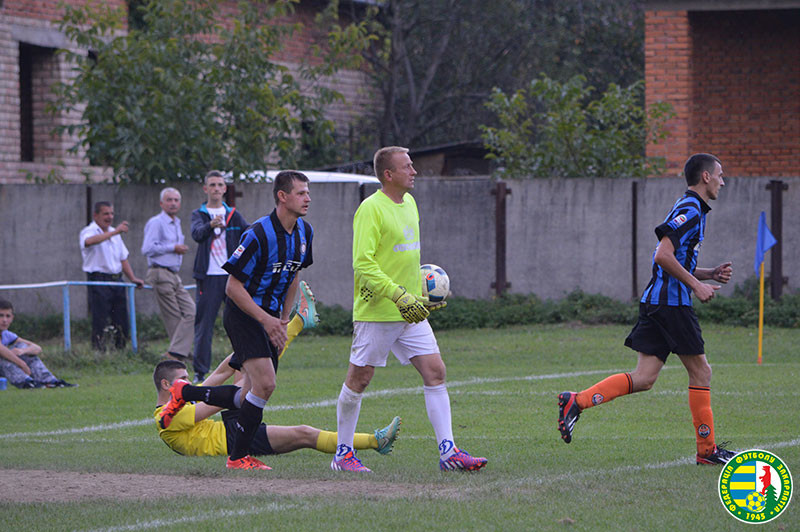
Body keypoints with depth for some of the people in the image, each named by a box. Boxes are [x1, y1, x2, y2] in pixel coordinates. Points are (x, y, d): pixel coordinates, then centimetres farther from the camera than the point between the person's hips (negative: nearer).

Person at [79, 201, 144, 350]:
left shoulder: (114, 234, 20)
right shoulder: (89, 231, -5)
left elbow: (123, 258, 25)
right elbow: (89, 241, -31)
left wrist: (133, 278, 13)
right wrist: (114, 232, -38)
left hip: (117, 281, 7)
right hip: (99, 280, -7)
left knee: (122, 322, 4)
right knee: (100, 321, -10)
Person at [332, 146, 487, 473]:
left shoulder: (409, 203, 13)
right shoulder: (371, 209, -13)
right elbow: (363, 263, -21)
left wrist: (422, 296, 19)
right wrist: (400, 297, -25)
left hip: (411, 311, 7)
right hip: (376, 312, -7)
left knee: (435, 372, -2)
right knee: (359, 379, 2)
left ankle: (448, 452, -3)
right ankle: (343, 454, 15)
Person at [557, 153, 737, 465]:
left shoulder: (692, 210, 21)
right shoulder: (689, 210, -11)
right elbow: (663, 255, -21)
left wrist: (710, 274, 17)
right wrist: (696, 285, -16)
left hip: (655, 301, 10)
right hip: (672, 302, -10)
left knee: (644, 379, 2)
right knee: (700, 372, 0)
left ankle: (576, 402, -6)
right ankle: (707, 450, 5)